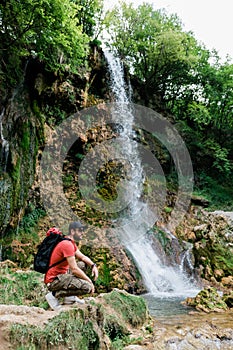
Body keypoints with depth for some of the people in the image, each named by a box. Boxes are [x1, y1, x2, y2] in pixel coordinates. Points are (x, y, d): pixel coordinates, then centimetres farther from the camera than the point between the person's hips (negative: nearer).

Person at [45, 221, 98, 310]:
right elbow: (74, 269, -22)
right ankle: (54, 294, -9)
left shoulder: (71, 243, 12)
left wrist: (93, 265, -1)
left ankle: (69, 296, 9)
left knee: (82, 264, 17)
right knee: (87, 287, -20)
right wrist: (89, 281, -11)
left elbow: (83, 257, 18)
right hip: (53, 280, -10)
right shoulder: (67, 244, -20)